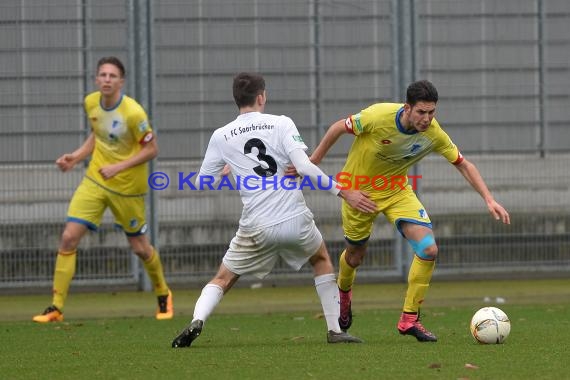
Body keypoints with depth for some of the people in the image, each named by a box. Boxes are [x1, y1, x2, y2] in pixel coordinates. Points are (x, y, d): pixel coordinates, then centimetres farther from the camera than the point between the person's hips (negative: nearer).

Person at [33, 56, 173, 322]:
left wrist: (119, 166, -22)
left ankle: (163, 295, 39)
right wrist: (75, 157, 2)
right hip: (95, 181, 4)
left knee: (139, 247, 10)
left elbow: (151, 149, -14)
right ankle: (56, 308, -4)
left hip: (127, 186, -4)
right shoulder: (91, 103, -2)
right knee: (69, 237, -10)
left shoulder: (133, 113, -21)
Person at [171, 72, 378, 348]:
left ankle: (197, 322, -14)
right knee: (321, 260, 30)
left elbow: (202, 182, 11)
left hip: (257, 229, 0)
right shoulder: (281, 124, -3)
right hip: (295, 221, 0)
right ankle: (335, 330, 24)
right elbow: (304, 167, -14)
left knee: (222, 280, 16)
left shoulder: (221, 137, 4)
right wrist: (343, 193, -9)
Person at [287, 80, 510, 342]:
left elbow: (463, 164, -8)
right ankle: (343, 293, 52)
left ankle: (409, 319, -4)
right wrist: (313, 162, -6)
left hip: (397, 191, 2)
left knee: (428, 249, -17)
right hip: (360, 190, -2)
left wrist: (489, 200, -16)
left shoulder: (433, 133, -20)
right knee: (355, 256, 14)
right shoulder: (378, 116, -30)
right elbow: (339, 128, -13)